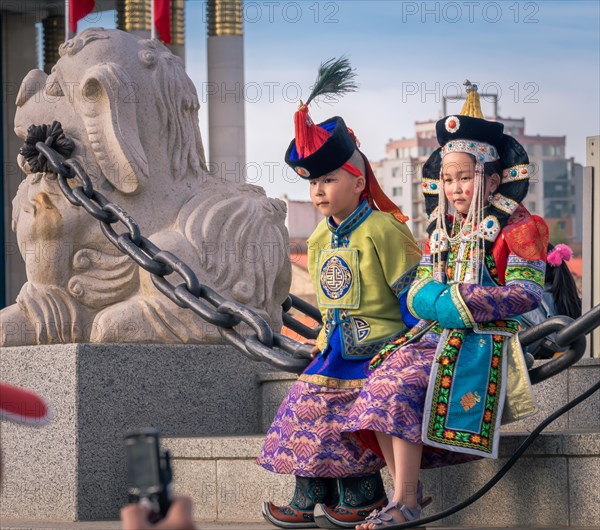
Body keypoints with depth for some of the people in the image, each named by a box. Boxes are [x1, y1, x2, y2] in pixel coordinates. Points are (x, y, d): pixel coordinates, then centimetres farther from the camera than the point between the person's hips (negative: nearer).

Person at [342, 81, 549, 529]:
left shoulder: (516, 226, -1)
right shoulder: (443, 230, 20)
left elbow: (527, 293, -11)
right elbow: (419, 291, 19)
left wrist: (458, 303, -17)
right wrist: (430, 299, -8)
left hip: (482, 340, -7)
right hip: (433, 335, 7)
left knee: (403, 389, -28)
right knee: (384, 382, -21)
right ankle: (407, 490, -17)